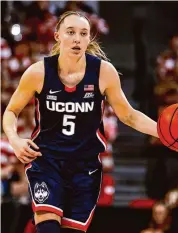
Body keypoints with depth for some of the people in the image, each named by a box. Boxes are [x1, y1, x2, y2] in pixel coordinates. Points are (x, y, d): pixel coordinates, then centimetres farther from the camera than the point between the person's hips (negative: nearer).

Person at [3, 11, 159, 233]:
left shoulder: (104, 71, -9)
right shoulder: (38, 72, -11)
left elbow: (128, 115, 3)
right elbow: (11, 111, 5)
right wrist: (14, 139, -15)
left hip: (86, 164, 2)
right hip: (46, 158, -2)